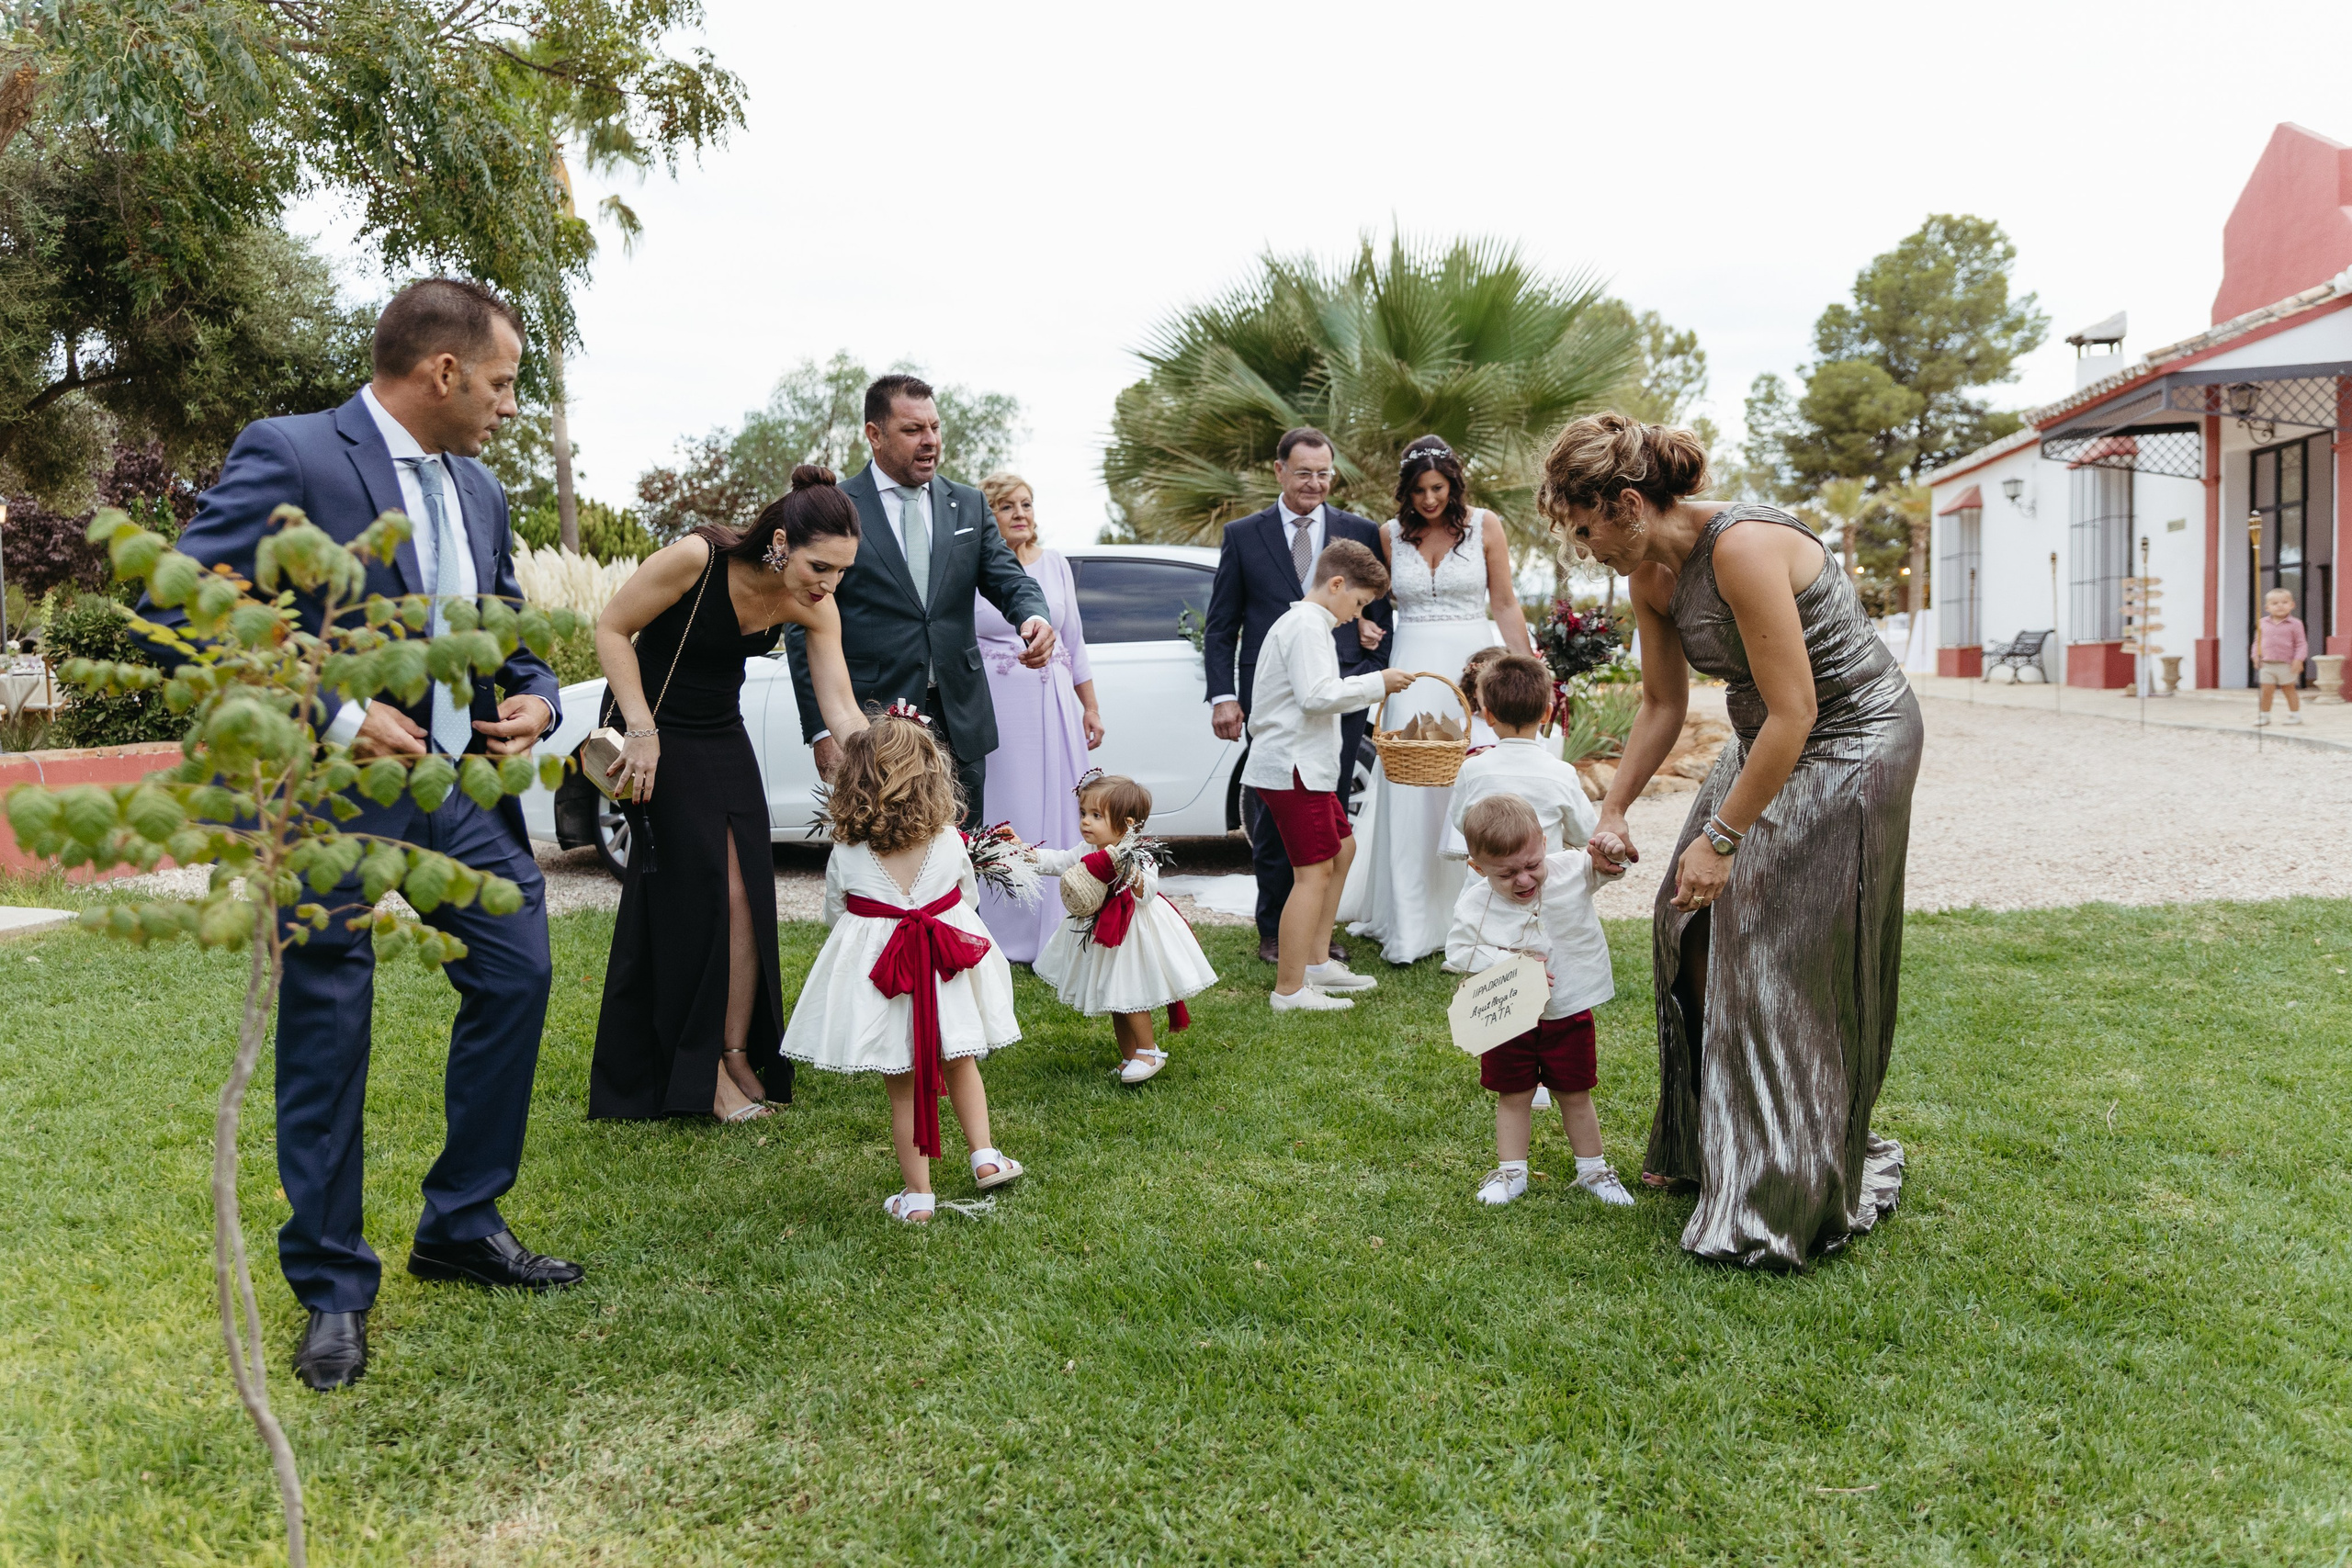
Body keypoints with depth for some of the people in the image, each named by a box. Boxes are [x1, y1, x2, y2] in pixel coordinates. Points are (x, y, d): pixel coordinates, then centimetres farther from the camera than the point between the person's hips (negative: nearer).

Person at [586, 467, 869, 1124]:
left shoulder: (814, 607, -13)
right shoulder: (697, 557, -27)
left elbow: (841, 709, -16)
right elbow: (611, 629, -17)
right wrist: (642, 731, -21)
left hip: (723, 736, 5)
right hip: (652, 729, -5)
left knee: (746, 895, -1)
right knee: (690, 897, -6)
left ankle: (738, 1056, 11)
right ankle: (697, 1074, 5)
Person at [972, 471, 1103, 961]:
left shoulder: (1055, 564, 10)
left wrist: (1091, 708, 13)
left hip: (1054, 706, 4)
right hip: (995, 708, -4)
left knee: (1058, 815, 6)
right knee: (1003, 818, -1)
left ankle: (1055, 931, 16)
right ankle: (1003, 934, 9)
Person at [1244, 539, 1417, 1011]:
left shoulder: (1301, 622, 19)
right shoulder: (1308, 624, -15)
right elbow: (1317, 695, -25)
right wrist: (1376, 683, -16)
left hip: (1303, 764, 12)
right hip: (1293, 767, -12)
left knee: (1342, 849, 21)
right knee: (1314, 872, -9)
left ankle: (1316, 960, 28)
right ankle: (1289, 990, -6)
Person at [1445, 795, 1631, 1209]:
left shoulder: (1571, 871, -15)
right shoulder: (1474, 906, -18)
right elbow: (1458, 950, -9)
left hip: (1569, 1014, 1)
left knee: (1575, 1095, 15)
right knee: (1513, 1096, 14)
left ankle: (1593, 1169, 31)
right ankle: (1511, 1171, 29)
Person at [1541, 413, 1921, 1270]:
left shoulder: (1743, 547, -29)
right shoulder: (1651, 574, -2)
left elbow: (1794, 711, -29)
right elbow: (1661, 707, 10)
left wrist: (1721, 836, -25)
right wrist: (1613, 813, 8)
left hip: (1852, 742, -9)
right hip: (1767, 741, 9)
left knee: (1786, 953, -5)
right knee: (1694, 922, 9)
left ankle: (1791, 1200, 10)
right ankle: (1705, 1148, 27)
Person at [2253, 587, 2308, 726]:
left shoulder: (2295, 624, -5)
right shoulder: (2262, 623, 4)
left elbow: (2301, 644, -4)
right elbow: (2258, 641, 13)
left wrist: (2298, 659, -13)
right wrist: (2256, 656, 2)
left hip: (2286, 665, -2)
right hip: (2267, 665, 2)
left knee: (2289, 689, 8)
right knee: (2266, 690, 3)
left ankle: (2295, 714, 20)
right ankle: (2264, 715, 16)